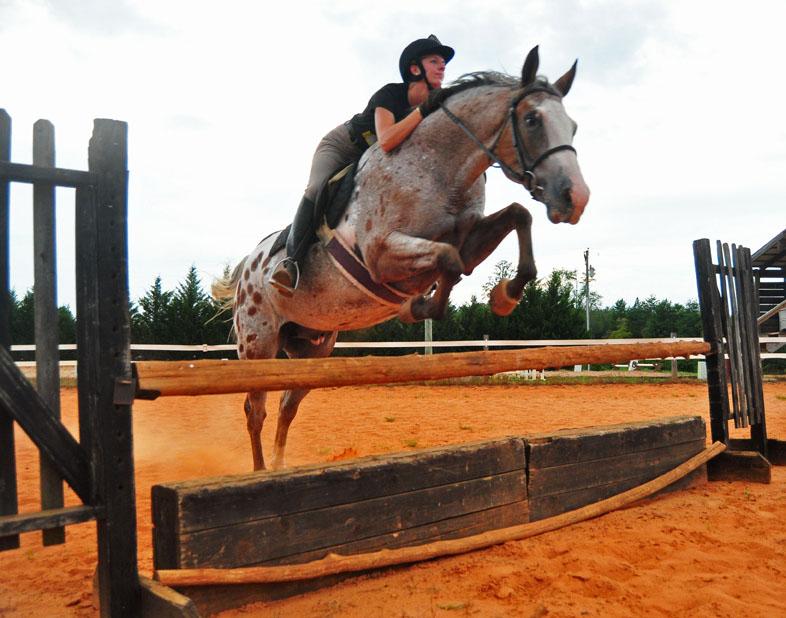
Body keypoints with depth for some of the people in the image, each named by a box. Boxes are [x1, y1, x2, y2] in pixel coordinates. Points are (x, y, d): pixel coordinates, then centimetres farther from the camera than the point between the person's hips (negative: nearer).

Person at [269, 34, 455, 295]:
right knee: (317, 189, -30)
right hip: (340, 146, -7)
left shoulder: (438, 102, -12)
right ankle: (291, 259, -26)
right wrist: (423, 110, -45)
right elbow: (386, 141, -46)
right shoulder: (389, 94, -29)